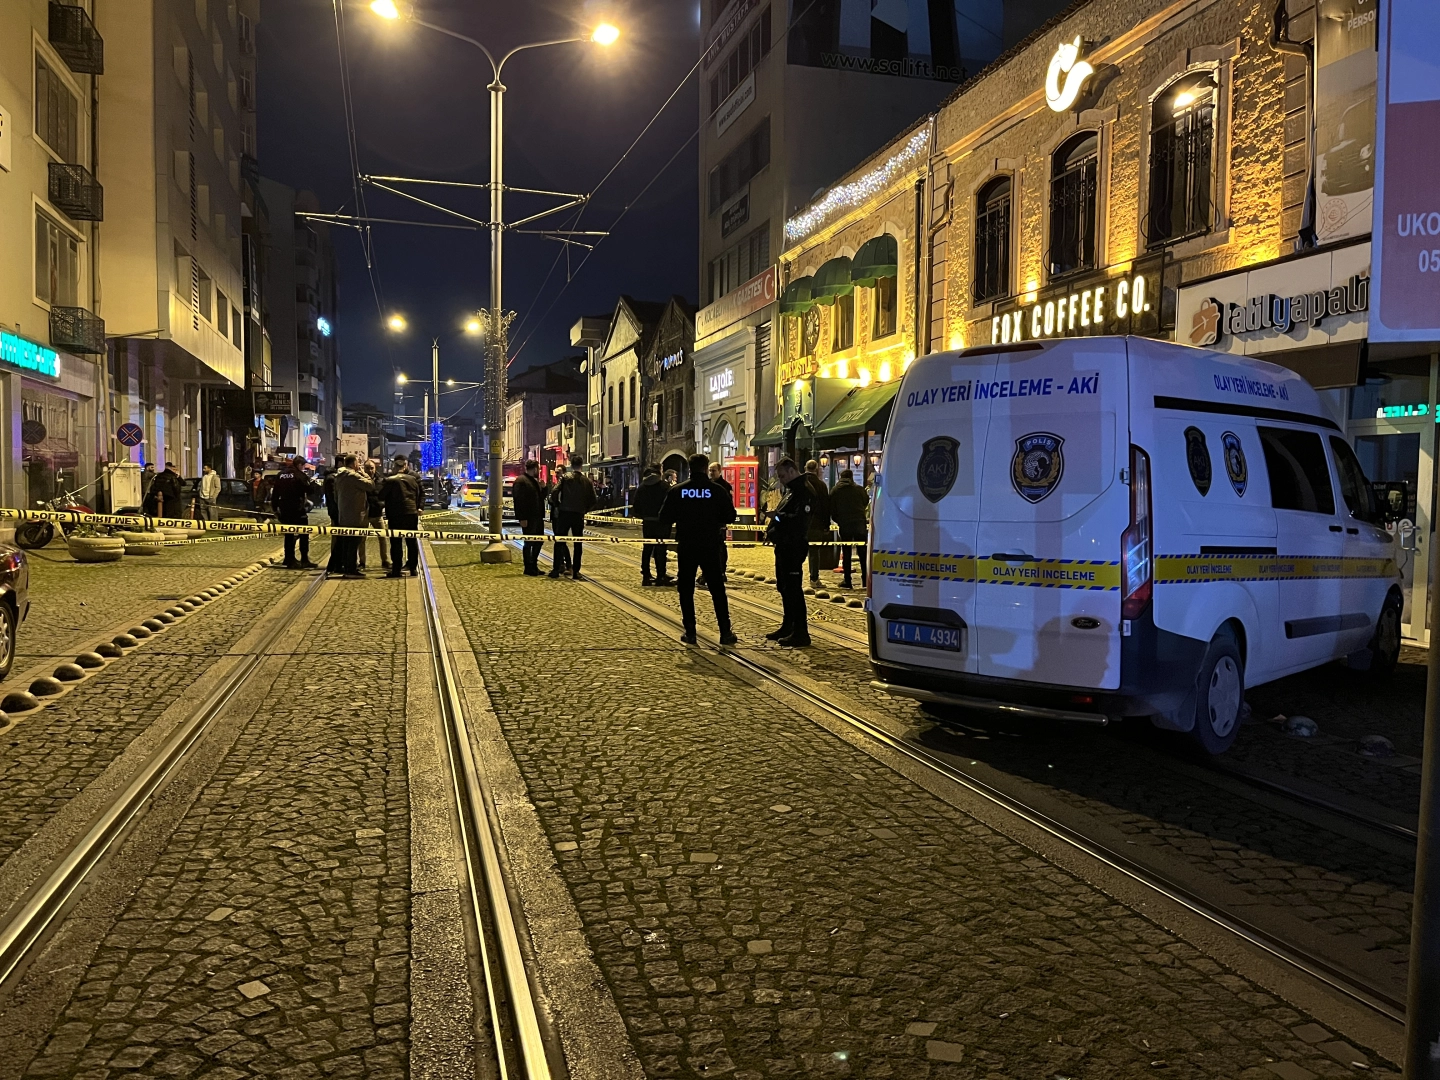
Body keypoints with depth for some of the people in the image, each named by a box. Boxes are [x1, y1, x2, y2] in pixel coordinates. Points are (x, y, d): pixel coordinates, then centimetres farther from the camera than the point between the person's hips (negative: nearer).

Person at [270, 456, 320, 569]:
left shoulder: (281, 474, 9)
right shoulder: (299, 475, -11)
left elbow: (275, 493, 11)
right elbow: (310, 491, -14)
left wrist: (275, 508, 17)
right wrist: (312, 482, 6)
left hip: (285, 510, 6)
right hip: (298, 510, -6)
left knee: (289, 535, 12)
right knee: (303, 534, 1)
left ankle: (289, 560, 15)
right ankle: (304, 560, -2)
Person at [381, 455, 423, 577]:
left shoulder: (389, 480, -7)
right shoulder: (413, 479, 6)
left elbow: (381, 496, -4)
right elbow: (418, 496, 12)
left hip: (396, 515, -4)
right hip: (412, 513, 4)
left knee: (396, 543, 1)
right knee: (412, 542, 9)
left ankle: (396, 570, 1)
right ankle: (413, 568, 11)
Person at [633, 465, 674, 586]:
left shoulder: (641, 487, 6)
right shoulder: (665, 486, -8)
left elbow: (636, 505, 7)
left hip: (647, 522, 4)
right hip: (661, 522, -4)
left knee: (646, 548, 11)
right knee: (660, 549, -1)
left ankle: (645, 575, 12)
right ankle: (660, 576, -2)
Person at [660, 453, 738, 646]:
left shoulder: (677, 491, -3)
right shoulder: (717, 490, -5)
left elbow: (664, 519, -3)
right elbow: (730, 516, -3)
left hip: (686, 548, 0)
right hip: (710, 547, 0)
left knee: (686, 590, 9)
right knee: (717, 590, 7)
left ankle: (690, 632, 9)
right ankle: (725, 632, 6)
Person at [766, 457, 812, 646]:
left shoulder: (802, 490, -14)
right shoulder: (790, 489, 18)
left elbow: (800, 519, -25)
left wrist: (778, 516, -18)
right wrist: (773, 525, 4)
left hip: (794, 547, -11)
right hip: (784, 545, 11)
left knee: (793, 588, -9)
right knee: (783, 586, 17)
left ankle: (801, 632, -5)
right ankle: (788, 626, 28)